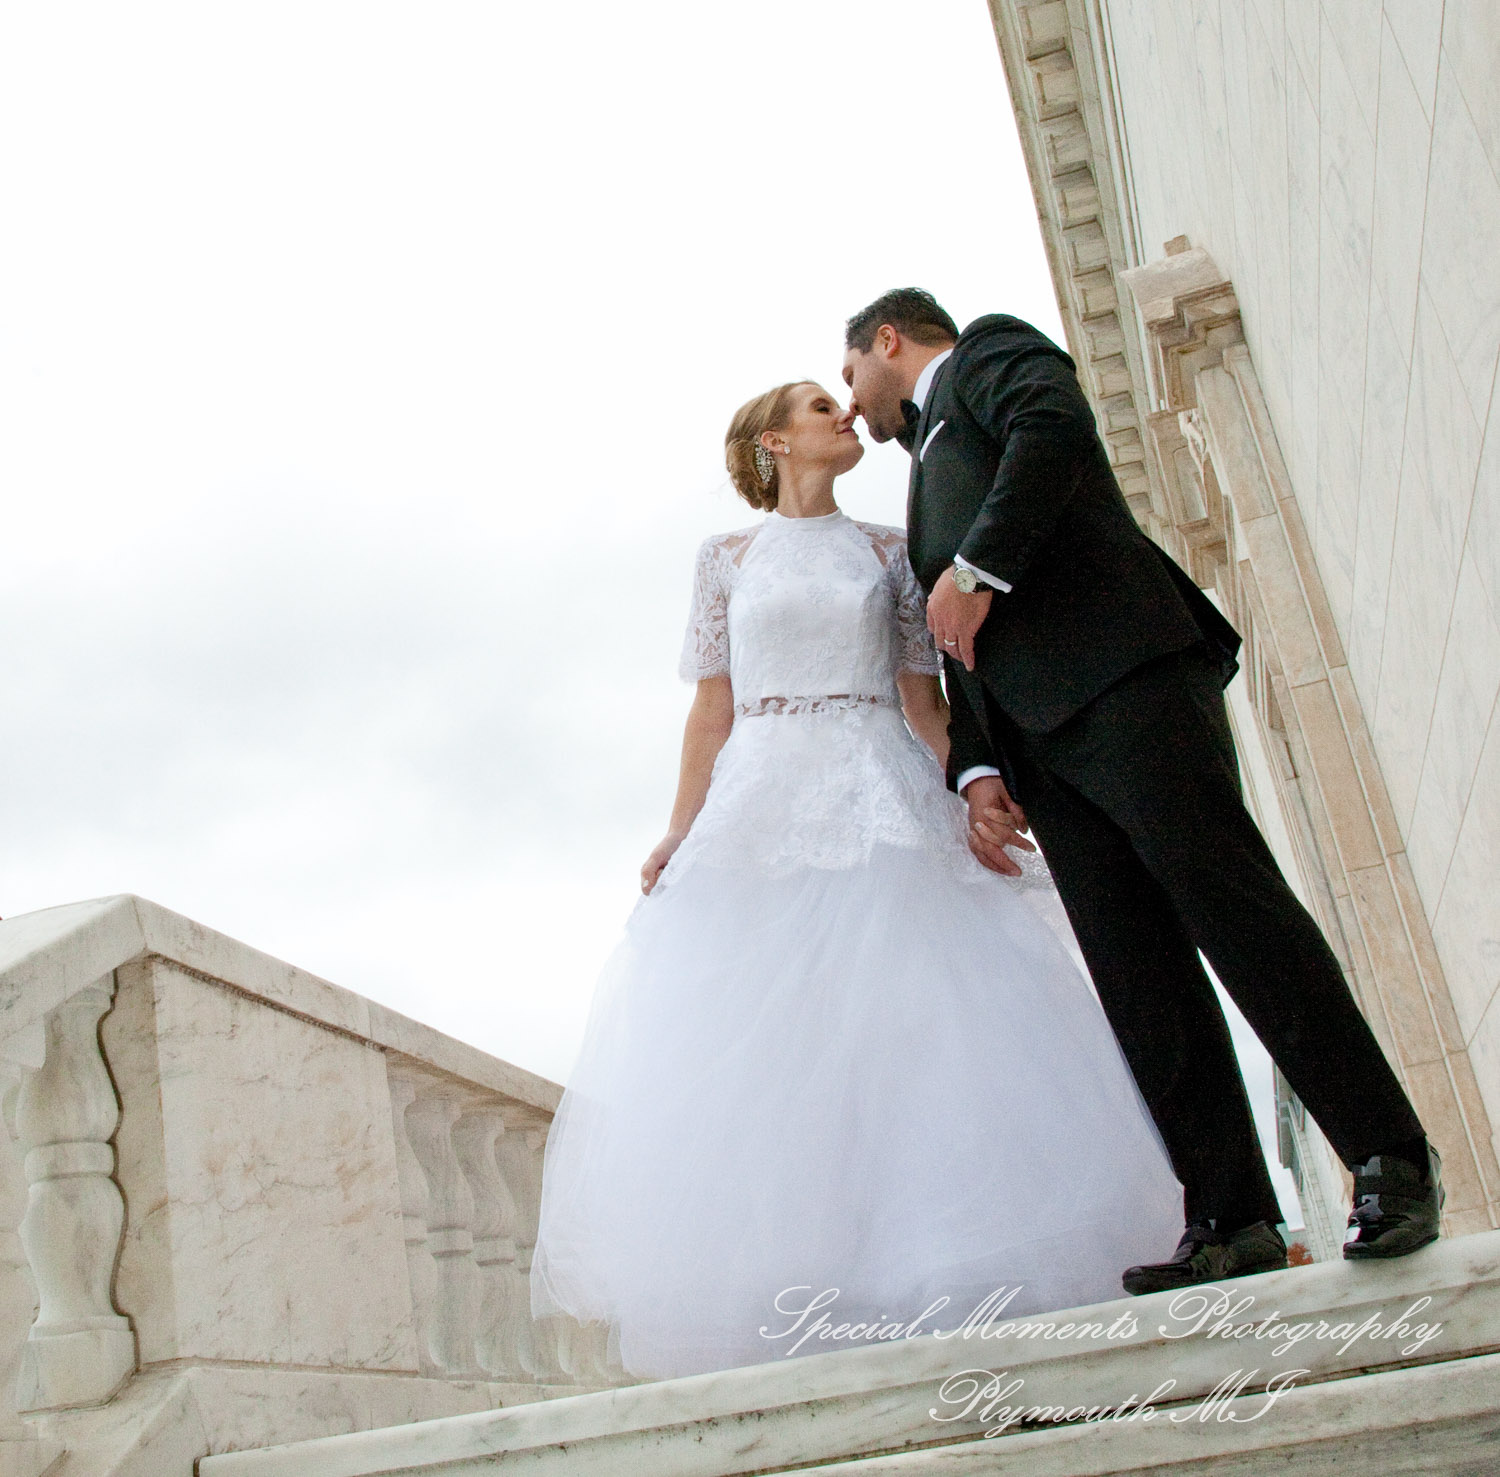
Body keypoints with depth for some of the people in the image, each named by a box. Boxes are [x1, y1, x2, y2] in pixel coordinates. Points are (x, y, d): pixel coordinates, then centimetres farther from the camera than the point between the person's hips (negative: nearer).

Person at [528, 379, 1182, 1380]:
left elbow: (926, 702, 11)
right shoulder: (727, 558, 13)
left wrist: (971, 799, -3)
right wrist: (681, 835, -2)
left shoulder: (887, 550, 15)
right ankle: (793, 1307, -5)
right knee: (761, 1036, -9)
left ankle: (933, 1287, -6)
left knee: (906, 1015, -11)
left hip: (883, 800, 1)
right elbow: (712, 711, 8)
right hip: (765, 800, 0)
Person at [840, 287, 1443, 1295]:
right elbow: (964, 650, 26)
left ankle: (1392, 1161, -12)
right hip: (1037, 738, 8)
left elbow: (1053, 427, -8)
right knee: (1138, 977, -4)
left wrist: (977, 570, -11)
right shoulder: (933, 462, 37)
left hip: (1122, 680, -8)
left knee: (1229, 902, -17)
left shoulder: (991, 349, 18)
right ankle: (1234, 1220, -6)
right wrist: (976, 768, 10)